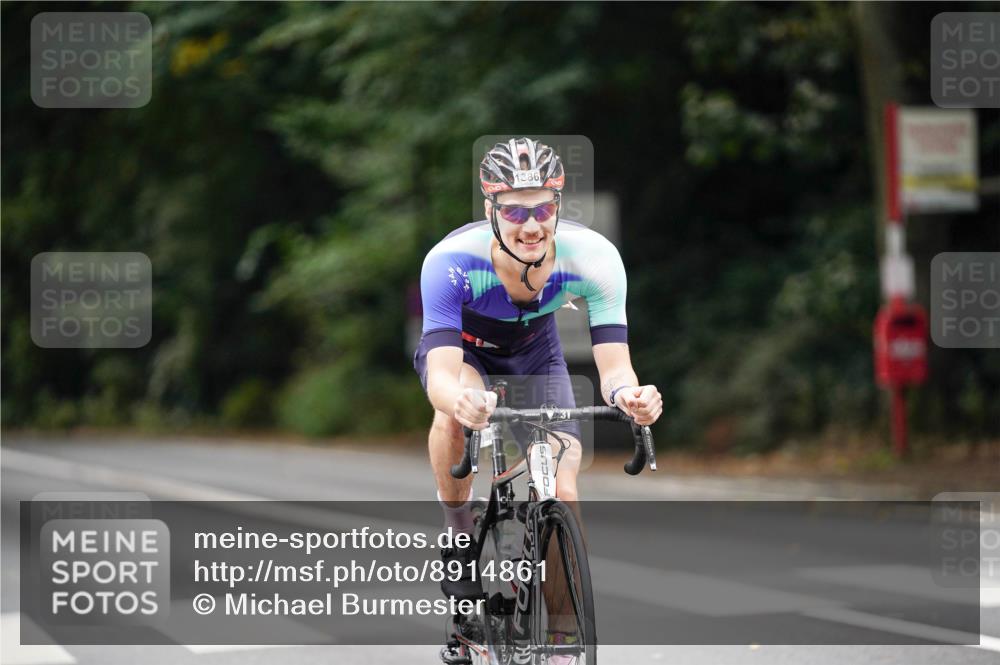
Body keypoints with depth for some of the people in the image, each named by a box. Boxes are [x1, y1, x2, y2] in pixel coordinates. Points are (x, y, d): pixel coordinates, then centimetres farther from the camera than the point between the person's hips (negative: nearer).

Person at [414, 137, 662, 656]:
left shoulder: (593, 257, -34)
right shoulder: (450, 261, -39)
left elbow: (613, 364, -35)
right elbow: (443, 377, -45)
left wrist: (627, 393, -59)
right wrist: (459, 399, -69)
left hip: (535, 353, 2)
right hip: (461, 347, -2)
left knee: (561, 495, -12)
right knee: (455, 412, -37)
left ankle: (564, 637, 5)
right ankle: (458, 535, -12)